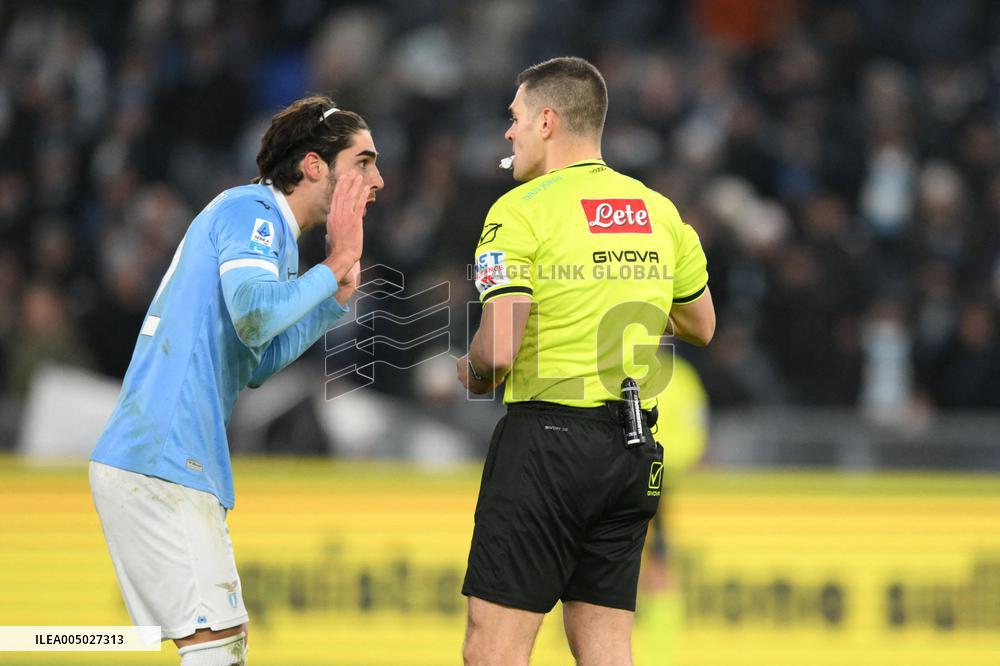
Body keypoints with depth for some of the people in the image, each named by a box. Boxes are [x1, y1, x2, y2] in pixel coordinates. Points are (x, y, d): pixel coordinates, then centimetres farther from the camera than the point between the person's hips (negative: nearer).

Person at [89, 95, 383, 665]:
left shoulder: (272, 228, 23)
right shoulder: (250, 210, -7)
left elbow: (254, 366, 21)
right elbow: (255, 315, -24)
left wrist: (339, 293, 15)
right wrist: (336, 264, -10)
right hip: (161, 465, -11)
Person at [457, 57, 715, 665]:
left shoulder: (522, 211, -9)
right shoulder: (659, 212, 11)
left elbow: (498, 351, -17)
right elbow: (702, 327, 22)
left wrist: (473, 371, 4)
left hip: (548, 438, -7)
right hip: (634, 452, 7)